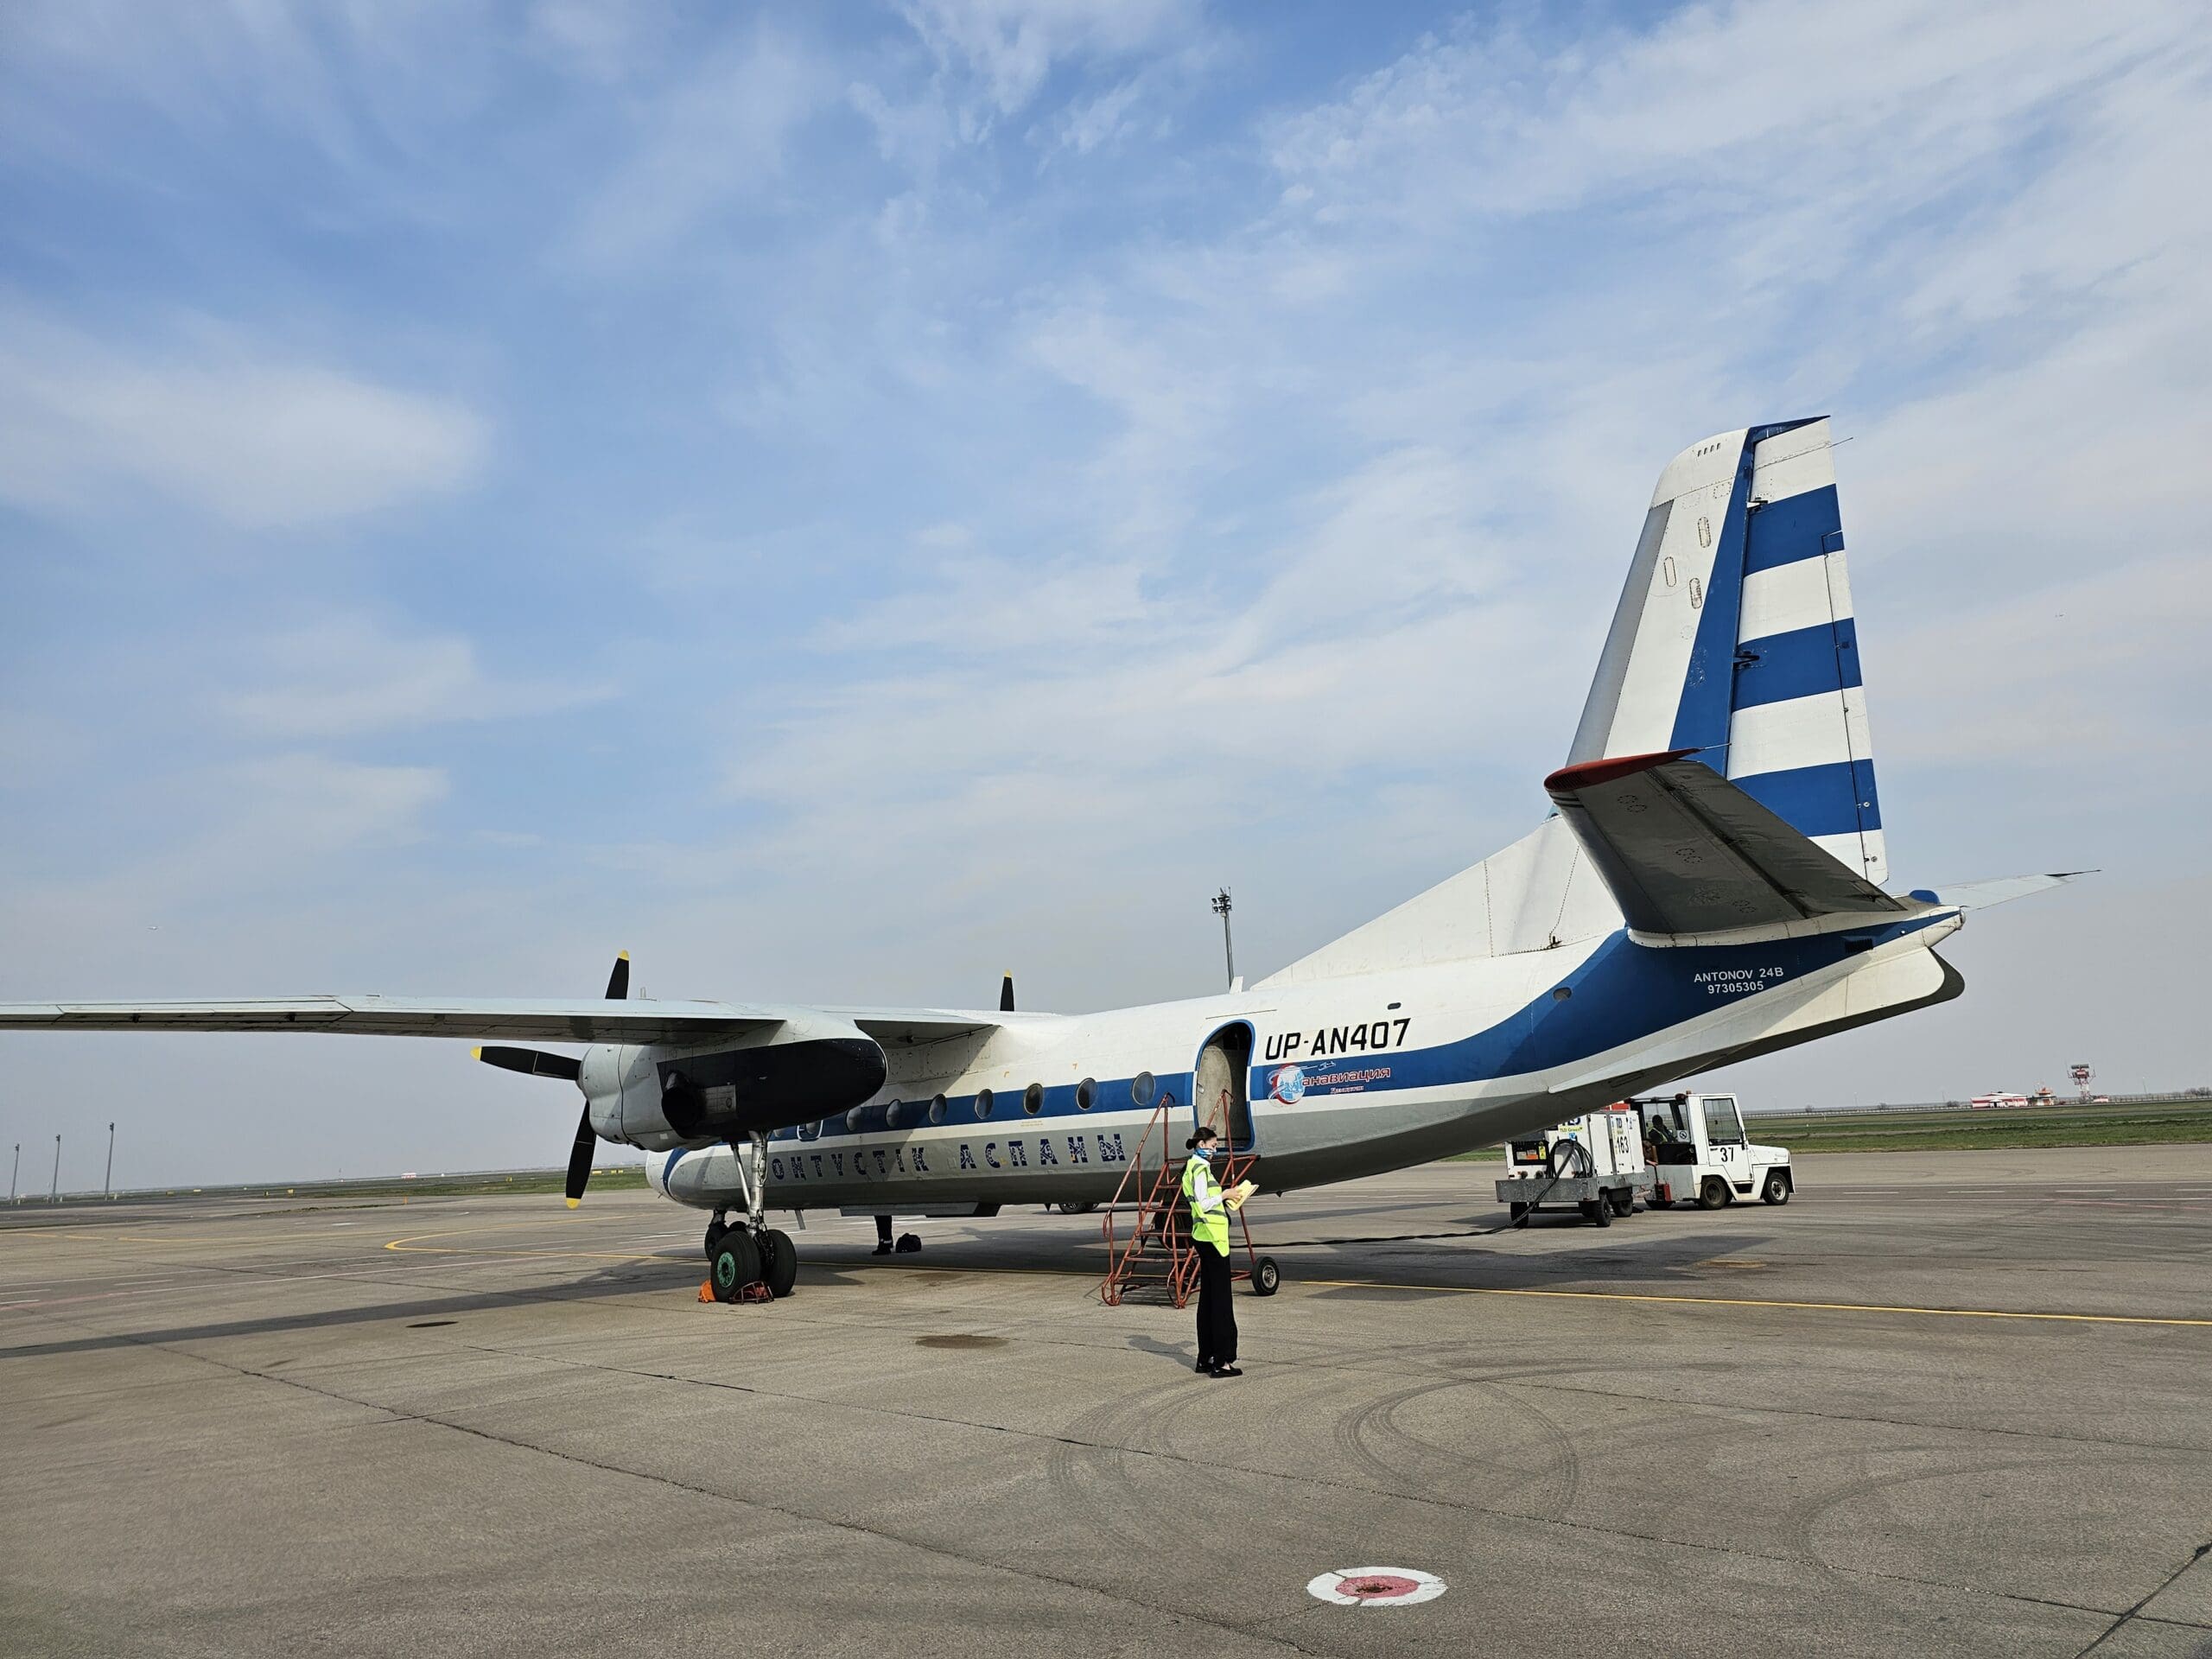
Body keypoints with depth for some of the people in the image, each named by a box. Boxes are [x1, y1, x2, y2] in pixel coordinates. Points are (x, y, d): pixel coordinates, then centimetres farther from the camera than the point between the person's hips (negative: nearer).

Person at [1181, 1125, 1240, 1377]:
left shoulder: (1196, 1167, 18)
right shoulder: (1200, 1168, -12)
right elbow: (1202, 1204, -20)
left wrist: (1223, 1198, 11)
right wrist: (1223, 1195, -8)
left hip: (1204, 1238, 10)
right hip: (1212, 1236, -10)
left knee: (1207, 1298, 12)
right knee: (1220, 1299, -7)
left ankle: (1205, 1359, 17)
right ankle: (1221, 1361, -5)